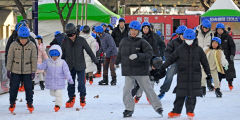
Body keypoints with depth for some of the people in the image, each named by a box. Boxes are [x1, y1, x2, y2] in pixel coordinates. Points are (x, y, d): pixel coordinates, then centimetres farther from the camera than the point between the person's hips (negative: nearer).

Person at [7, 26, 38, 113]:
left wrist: (33, 72, -3)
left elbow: (34, 59, -2)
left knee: (28, 88, 2)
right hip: (15, 71, 0)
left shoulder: (32, 46, -7)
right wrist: (8, 70, 0)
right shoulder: (13, 45, -8)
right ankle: (12, 103, 21)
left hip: (27, 71, 0)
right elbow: (9, 58, -1)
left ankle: (29, 103, 20)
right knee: (13, 87, 5)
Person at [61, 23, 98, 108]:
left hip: (80, 66, -2)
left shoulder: (81, 40, -6)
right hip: (70, 66, 2)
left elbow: (89, 51, 2)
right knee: (70, 83, 7)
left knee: (81, 82, -5)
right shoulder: (65, 41, 0)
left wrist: (95, 60, 4)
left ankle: (82, 97, 11)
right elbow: (63, 54, 11)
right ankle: (71, 98, 22)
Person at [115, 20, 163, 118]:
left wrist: (138, 56, -29)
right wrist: (117, 62, 35)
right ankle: (129, 109, 9)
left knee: (148, 89, 3)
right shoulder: (124, 41, 4)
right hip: (128, 71, 3)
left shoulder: (142, 42, -8)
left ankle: (158, 107, 15)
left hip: (141, 71, -3)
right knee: (127, 90, -5)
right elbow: (120, 54, 22)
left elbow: (149, 54, -17)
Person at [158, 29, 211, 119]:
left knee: (192, 94, 0)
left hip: (195, 75, 0)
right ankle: (176, 111, 10)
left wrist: (208, 73, 12)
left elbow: (204, 62, 11)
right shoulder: (180, 49, 4)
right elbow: (171, 58, 8)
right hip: (182, 75, 0)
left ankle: (190, 111, 9)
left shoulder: (198, 50, 5)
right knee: (180, 94, 2)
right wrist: (162, 67, 5)